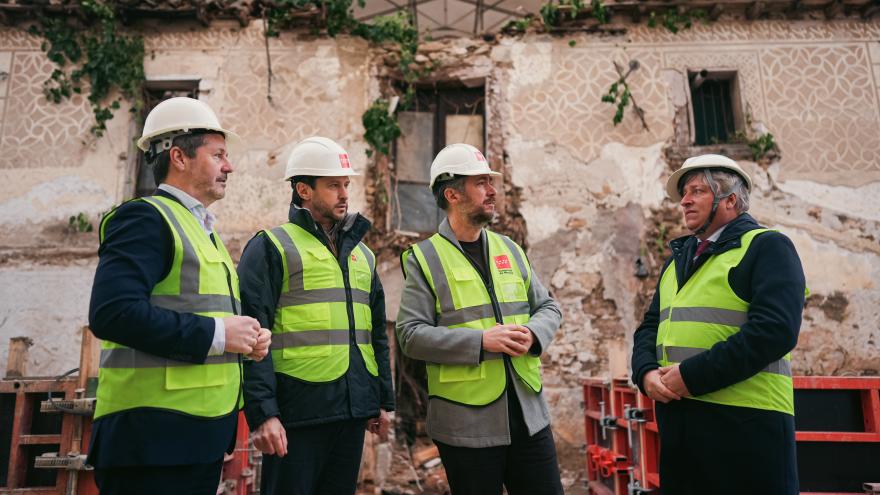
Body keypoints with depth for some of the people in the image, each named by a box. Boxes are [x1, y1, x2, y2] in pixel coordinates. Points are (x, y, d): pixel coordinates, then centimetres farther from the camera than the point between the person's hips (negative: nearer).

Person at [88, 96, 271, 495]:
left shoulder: (202, 230, 19)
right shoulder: (146, 218, -10)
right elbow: (112, 312, -25)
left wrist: (245, 339, 5)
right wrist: (216, 334, -20)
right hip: (153, 435, -9)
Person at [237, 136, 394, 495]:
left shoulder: (361, 254, 15)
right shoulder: (271, 247, -3)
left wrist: (384, 401, 15)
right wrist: (262, 414, -17)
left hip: (354, 411, 6)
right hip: (298, 410, -6)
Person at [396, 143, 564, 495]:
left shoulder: (509, 249, 11)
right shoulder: (424, 258, -5)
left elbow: (549, 307, 13)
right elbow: (411, 334, -13)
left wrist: (533, 332, -9)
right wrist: (481, 341, -20)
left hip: (529, 414, 5)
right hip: (466, 421, -5)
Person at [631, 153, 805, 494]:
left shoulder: (767, 247, -4)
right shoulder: (678, 259, 18)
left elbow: (774, 330, -18)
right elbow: (650, 326, 16)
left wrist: (692, 375, -19)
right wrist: (647, 372, -5)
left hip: (746, 420, -7)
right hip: (677, 419, 7)